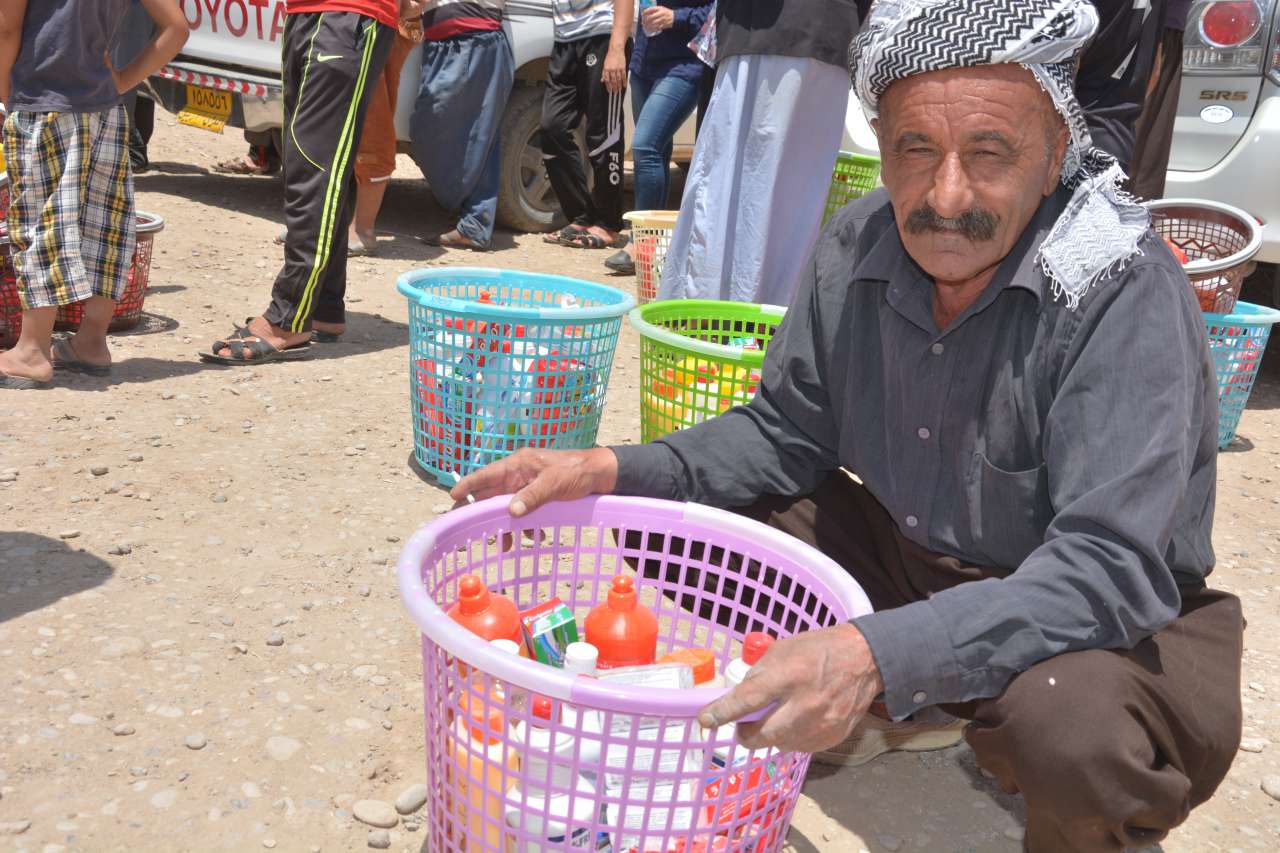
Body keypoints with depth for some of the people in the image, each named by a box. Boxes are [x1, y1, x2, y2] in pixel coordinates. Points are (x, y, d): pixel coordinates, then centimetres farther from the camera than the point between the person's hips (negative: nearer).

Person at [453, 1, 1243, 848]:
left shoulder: (1129, 294, -26)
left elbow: (1106, 572, -33)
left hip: (1108, 620, -4)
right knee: (665, 518, -5)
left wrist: (877, 653, -47)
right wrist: (615, 471, -15)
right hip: (909, 562, 5)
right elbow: (787, 432, 1)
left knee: (1075, 730, -38)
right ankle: (863, 712, 9)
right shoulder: (858, 248, -10)